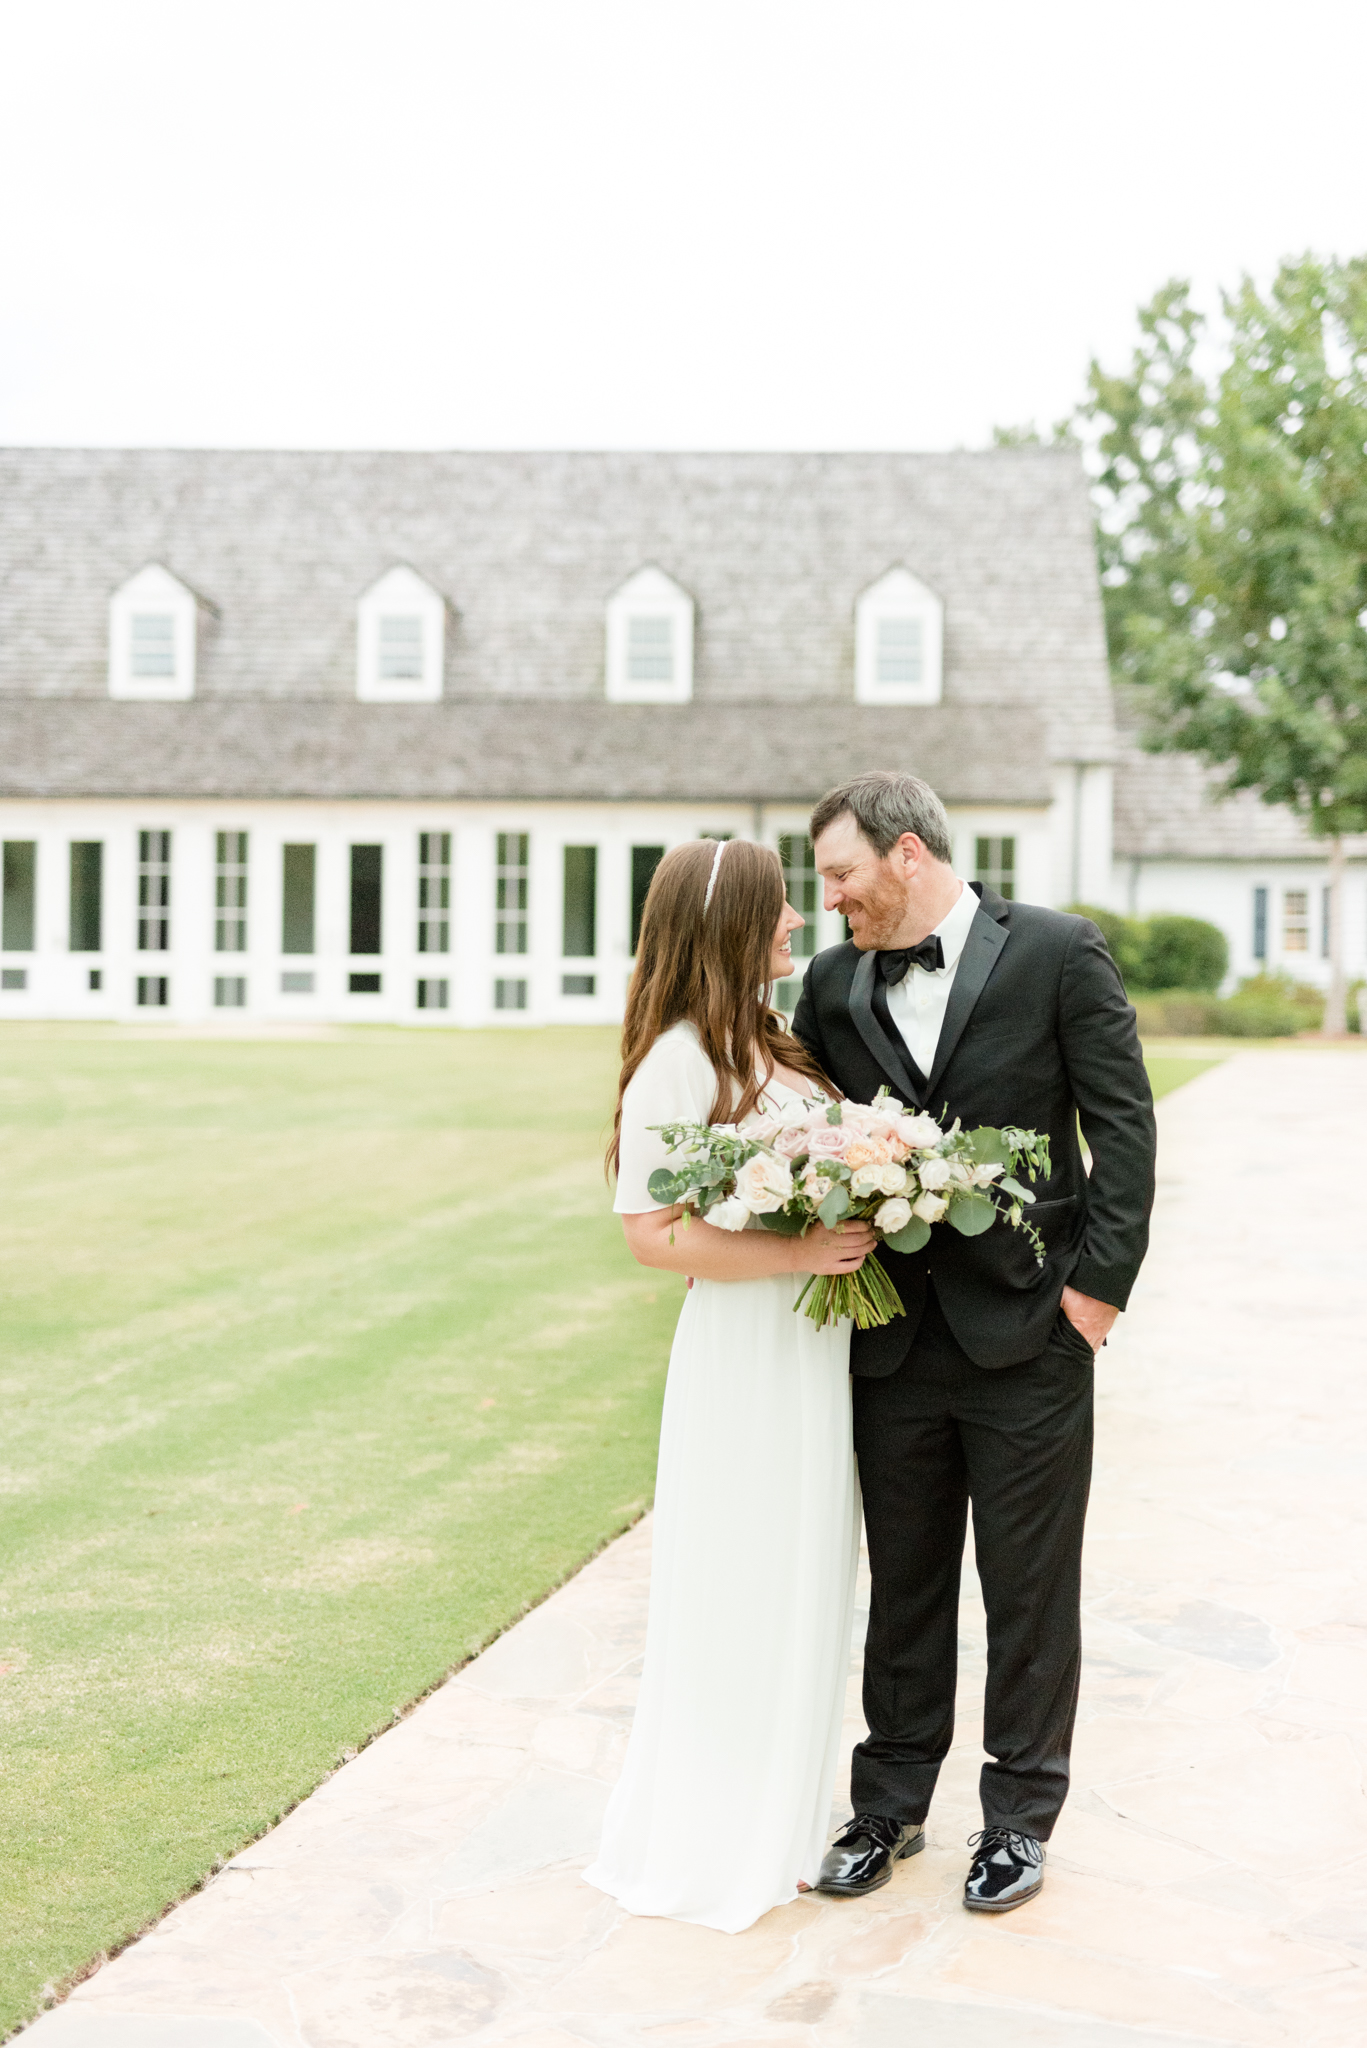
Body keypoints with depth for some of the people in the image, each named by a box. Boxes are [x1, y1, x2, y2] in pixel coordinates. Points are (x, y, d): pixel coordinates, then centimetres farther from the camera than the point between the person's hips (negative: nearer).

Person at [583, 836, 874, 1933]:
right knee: (739, 1599, 3)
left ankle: (781, 1823, 31)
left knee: (805, 1587, 16)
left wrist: (870, 1217, 3)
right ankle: (719, 1846, 19)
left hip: (819, 1347, 9)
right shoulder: (680, 1060, -16)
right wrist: (799, 1251, -22)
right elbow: (652, 1230, -18)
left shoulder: (780, 1043, 10)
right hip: (742, 1355, -8)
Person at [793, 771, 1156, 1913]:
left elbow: (1122, 1123, -6)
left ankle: (1020, 1817, 24)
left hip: (1029, 1336, -4)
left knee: (1031, 1593, 8)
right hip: (894, 1341, 4)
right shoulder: (834, 985, 6)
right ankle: (892, 1806, 30)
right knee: (904, 1587, 15)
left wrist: (1100, 1281, -11)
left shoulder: (1058, 952, -6)